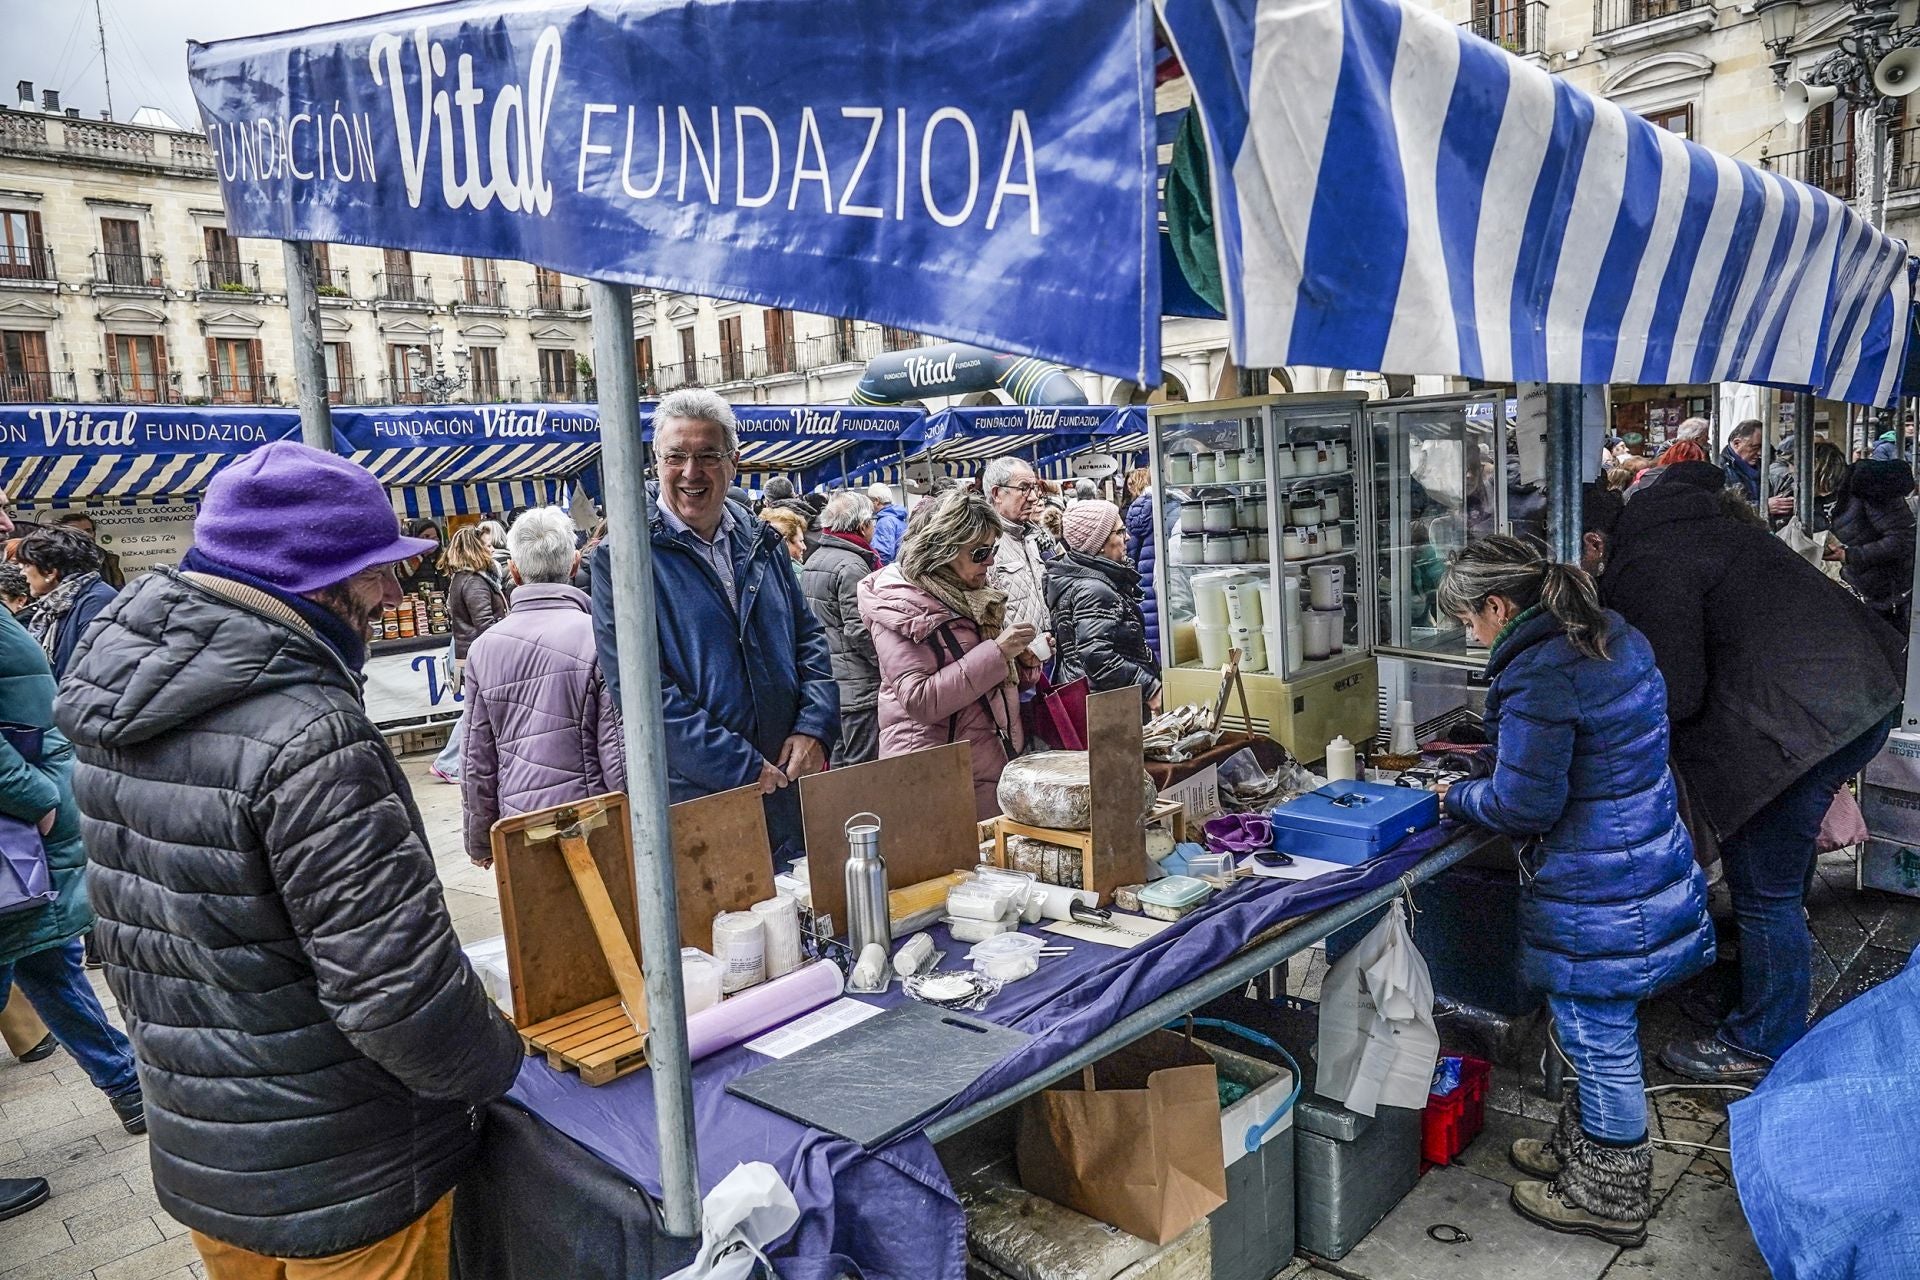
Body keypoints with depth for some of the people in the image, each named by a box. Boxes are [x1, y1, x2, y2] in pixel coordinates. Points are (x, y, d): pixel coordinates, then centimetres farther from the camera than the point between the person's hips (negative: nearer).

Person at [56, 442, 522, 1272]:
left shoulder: (117, 704, -1)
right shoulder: (309, 737, -29)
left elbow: (131, 934, 9)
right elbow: (396, 983, -29)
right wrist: (494, 1064, -11)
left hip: (192, 1145, 8)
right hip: (339, 1175, -8)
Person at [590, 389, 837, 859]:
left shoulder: (762, 543, 10)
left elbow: (809, 638, 14)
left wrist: (815, 727, -4)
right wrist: (743, 768, -18)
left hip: (790, 786, 5)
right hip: (695, 802, -5)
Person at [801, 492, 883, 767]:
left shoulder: (813, 560, 14)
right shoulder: (852, 564, -15)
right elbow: (859, 630, -20)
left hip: (827, 679, 9)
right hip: (858, 683, -9)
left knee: (839, 762, 17)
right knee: (862, 766, -3)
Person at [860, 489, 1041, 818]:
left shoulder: (976, 593, 10)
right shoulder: (899, 605, -12)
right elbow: (919, 701, -22)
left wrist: (1024, 661, -1)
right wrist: (996, 652, -24)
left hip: (1000, 762, 7)